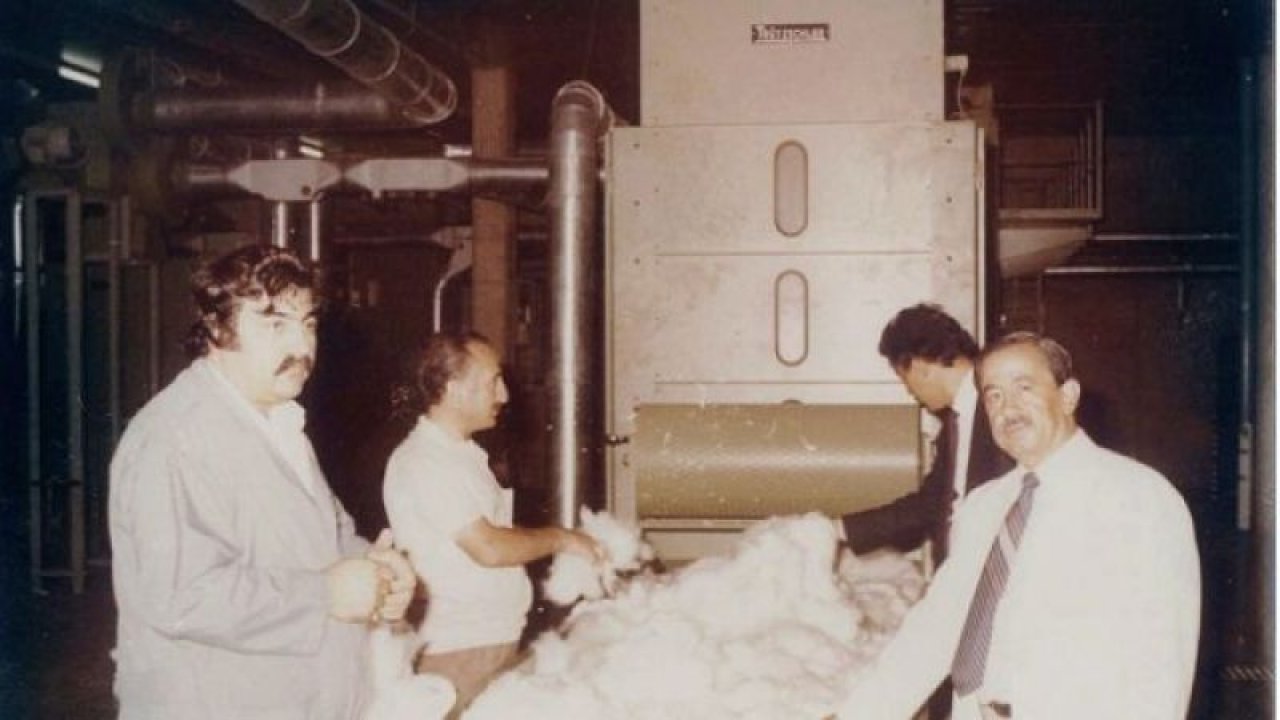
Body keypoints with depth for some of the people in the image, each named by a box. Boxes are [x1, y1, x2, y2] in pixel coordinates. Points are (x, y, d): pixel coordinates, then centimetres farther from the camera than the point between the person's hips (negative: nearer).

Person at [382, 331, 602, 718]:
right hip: (460, 651, -9)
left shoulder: (464, 453, 15)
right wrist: (560, 539, -8)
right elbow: (489, 548, -21)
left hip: (500, 638, 9)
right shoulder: (420, 462, -17)